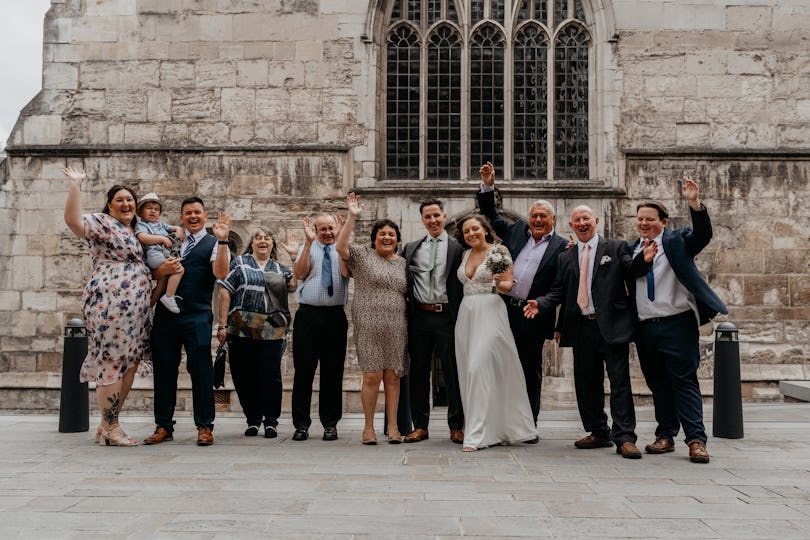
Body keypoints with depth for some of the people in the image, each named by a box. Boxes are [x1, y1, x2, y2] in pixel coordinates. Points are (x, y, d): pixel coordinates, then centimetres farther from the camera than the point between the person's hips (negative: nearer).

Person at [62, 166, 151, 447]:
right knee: (112, 363, -7)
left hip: (134, 308, 9)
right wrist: (75, 184, -20)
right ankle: (110, 429, 0)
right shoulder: (102, 223, 0)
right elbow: (73, 220, -20)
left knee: (129, 364, 8)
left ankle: (107, 425, 16)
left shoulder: (135, 231, 23)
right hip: (110, 304, -9)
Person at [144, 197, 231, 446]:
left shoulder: (213, 243, 5)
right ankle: (163, 426, 16)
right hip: (165, 314, 4)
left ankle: (204, 427, 4)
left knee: (200, 370, -3)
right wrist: (162, 270, -8)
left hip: (197, 316, -4)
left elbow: (221, 272, -13)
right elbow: (152, 274, 15)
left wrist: (222, 240, -24)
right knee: (164, 370, 7)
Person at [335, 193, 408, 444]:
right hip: (369, 326, -3)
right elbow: (340, 247, -13)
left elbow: (409, 295, 20)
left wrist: (410, 324, 11)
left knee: (392, 376, 4)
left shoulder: (403, 263, 16)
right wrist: (352, 217, -16)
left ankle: (393, 427, 11)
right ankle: (368, 427, 7)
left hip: (396, 328, 3)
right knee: (372, 376, -4)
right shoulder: (362, 254, 5)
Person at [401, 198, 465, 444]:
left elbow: (463, 286, -2)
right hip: (419, 316, 3)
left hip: (447, 316, -3)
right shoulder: (411, 248, 11)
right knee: (418, 372, 8)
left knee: (453, 373, 3)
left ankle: (456, 426, 14)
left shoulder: (458, 248, 1)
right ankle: (420, 426, 18)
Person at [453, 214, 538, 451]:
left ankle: (477, 435, -13)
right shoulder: (465, 254, 16)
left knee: (479, 369, -15)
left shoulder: (499, 251, -1)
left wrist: (499, 283, -24)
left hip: (490, 314, -6)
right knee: (470, 372, 5)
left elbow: (508, 285, -6)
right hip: (466, 314, 6)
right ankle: (491, 429, 16)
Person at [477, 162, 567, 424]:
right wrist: (488, 186, 11)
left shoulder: (562, 247, 1)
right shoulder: (516, 230, 12)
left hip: (533, 317, -3)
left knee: (530, 371, 7)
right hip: (503, 310, 3)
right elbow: (491, 217, 22)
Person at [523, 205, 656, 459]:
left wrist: (644, 260, -27)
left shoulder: (616, 248, 6)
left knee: (619, 381, -5)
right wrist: (540, 304, -9)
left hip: (612, 326, -4)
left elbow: (631, 273, -7)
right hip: (581, 327, 4)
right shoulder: (565, 258, 14)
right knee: (586, 383, 10)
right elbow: (558, 292, 9)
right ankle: (599, 433, 23)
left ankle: (624, 438, -3)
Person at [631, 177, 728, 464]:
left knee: (684, 382, -4)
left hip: (677, 324, -4)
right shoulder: (631, 250, 12)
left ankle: (696, 440, -1)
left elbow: (703, 234, -16)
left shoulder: (677, 241, 0)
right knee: (658, 385, 11)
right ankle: (665, 436, 20)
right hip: (645, 328, 5)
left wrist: (694, 203, -29)